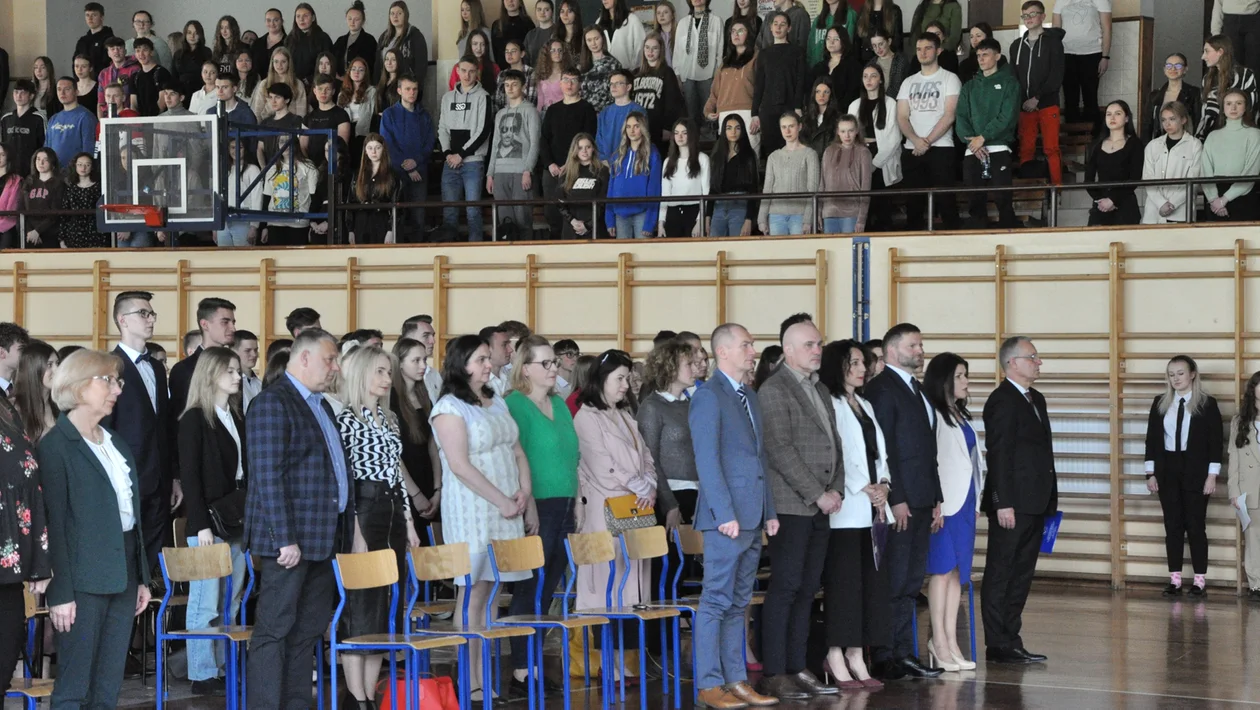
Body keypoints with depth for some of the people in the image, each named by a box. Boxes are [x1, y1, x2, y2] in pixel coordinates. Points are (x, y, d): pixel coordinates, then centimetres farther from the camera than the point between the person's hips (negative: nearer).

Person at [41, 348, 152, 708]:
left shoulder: (117, 445, 16)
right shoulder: (57, 445, -8)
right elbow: (53, 523, -12)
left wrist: (142, 578, 14)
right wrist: (60, 593, -16)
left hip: (123, 574, 7)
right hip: (84, 578, -7)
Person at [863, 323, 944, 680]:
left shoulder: (917, 390, 20)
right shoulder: (882, 388, -9)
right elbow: (882, 447, -15)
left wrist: (936, 499, 17)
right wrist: (895, 499, -20)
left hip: (921, 499, 9)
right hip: (899, 501, -9)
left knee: (911, 581, 10)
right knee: (894, 581, -5)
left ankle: (903, 654, 14)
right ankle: (885, 657, -1)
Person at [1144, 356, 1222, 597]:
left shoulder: (1207, 404, -2)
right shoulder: (1160, 403, 7)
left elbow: (1215, 441, -4)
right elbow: (1152, 439, 8)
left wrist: (1212, 475, -9)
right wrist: (1151, 473, 3)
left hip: (1195, 472, -3)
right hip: (1167, 470, 3)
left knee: (1195, 525, -1)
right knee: (1172, 525, 4)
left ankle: (1200, 580, 4)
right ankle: (1174, 579, 8)